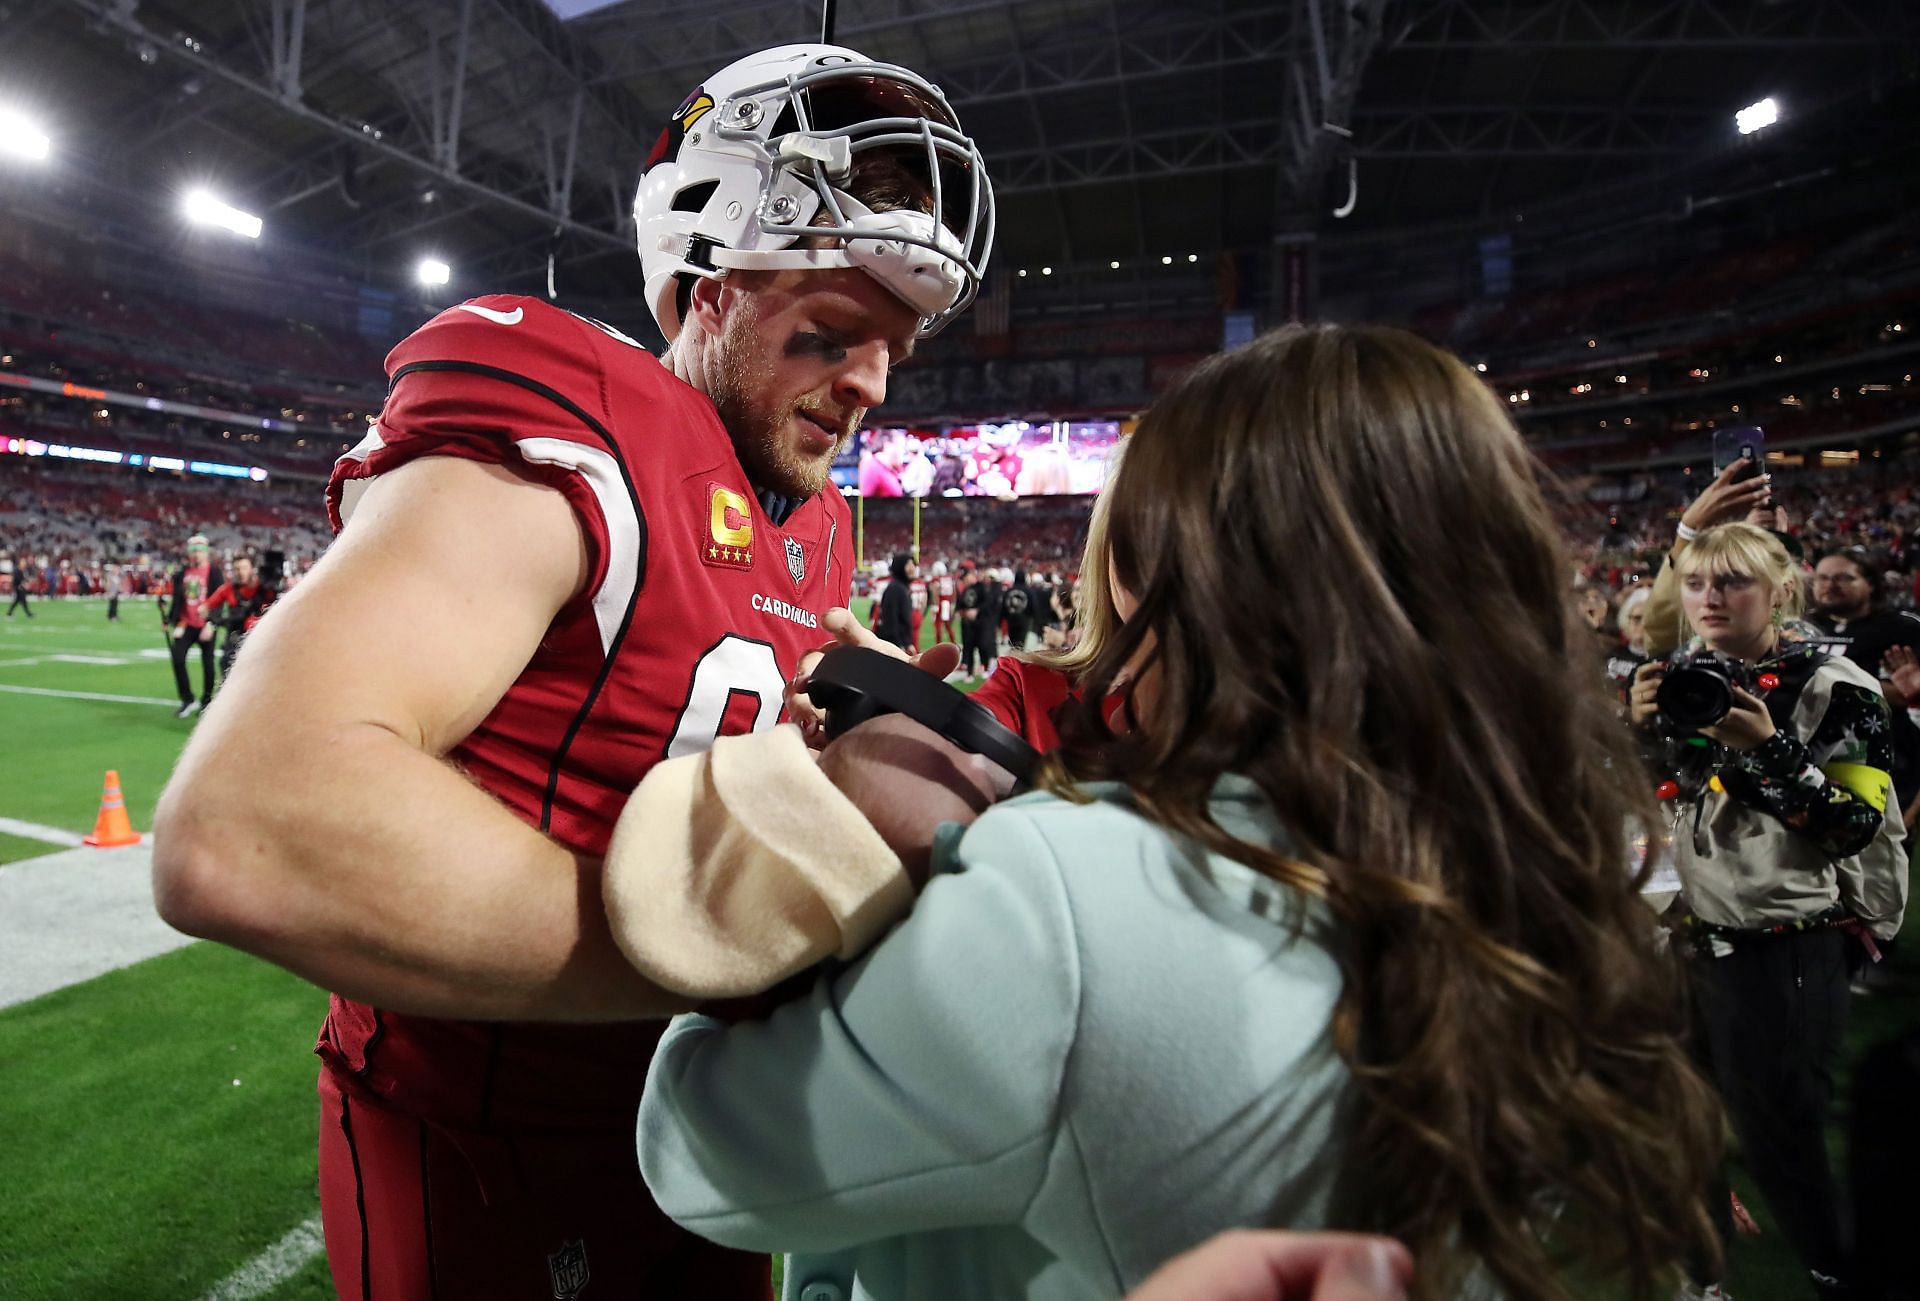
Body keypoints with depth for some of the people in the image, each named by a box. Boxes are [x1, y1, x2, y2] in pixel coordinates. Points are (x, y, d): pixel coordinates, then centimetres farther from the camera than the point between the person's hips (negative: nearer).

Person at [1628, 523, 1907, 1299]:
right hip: (1698, 936, 6)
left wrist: (1769, 747, -26)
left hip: (1791, 947, -5)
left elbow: (1856, 827, -15)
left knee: (1780, 1130, 6)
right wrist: (1639, 728, -10)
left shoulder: (1835, 690, -10)